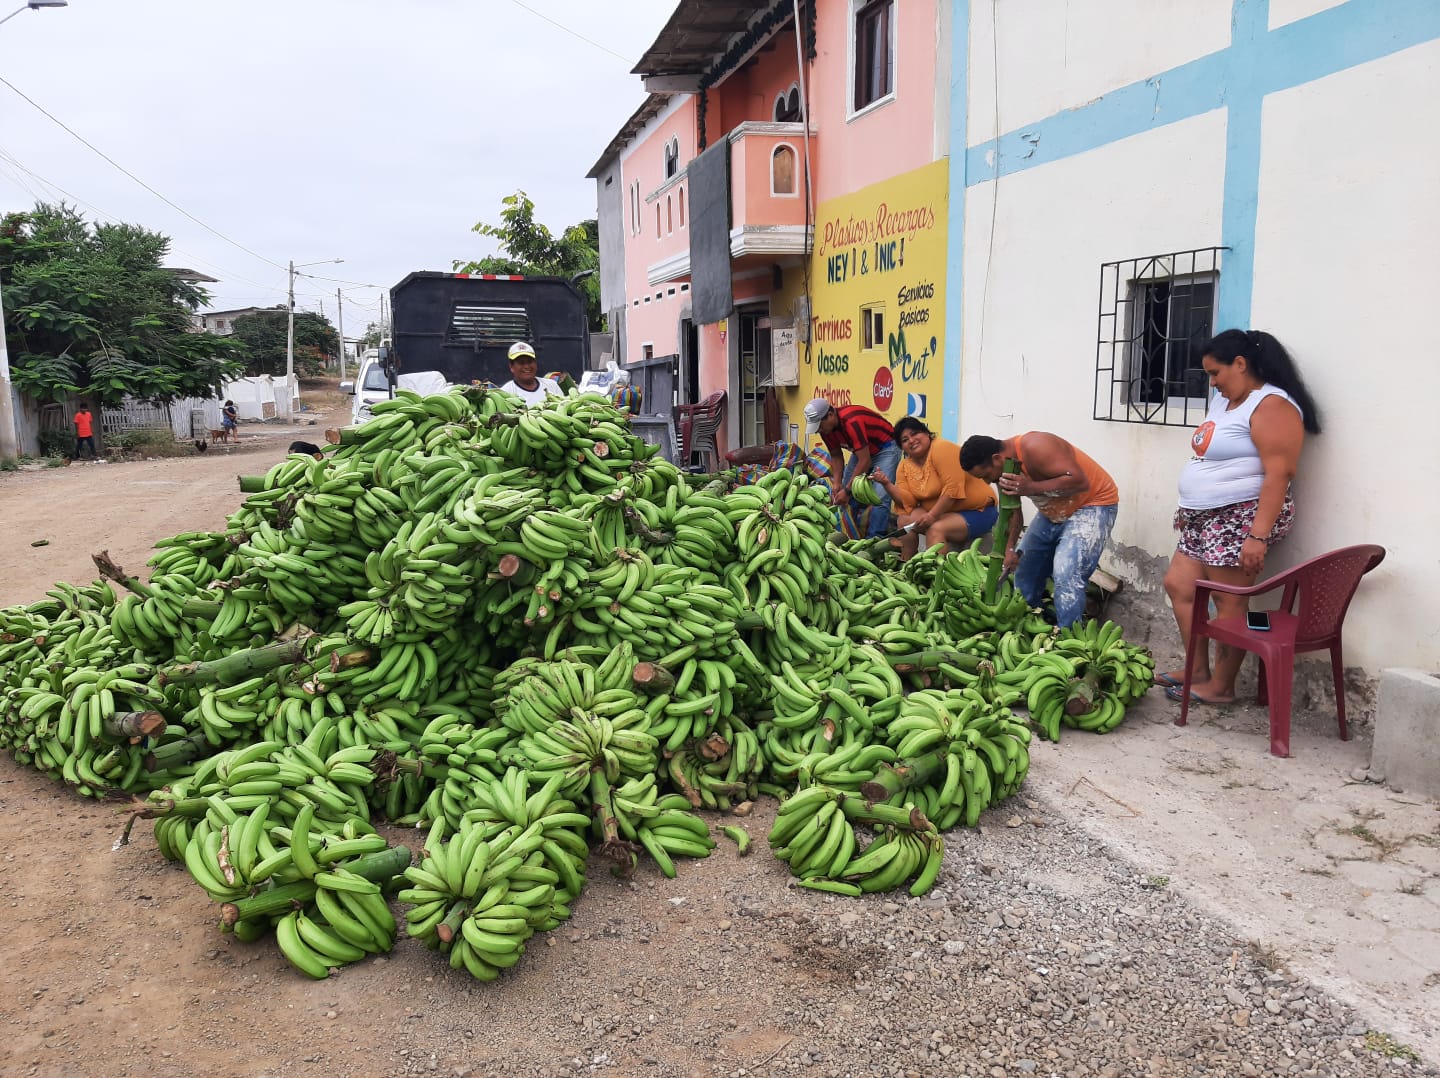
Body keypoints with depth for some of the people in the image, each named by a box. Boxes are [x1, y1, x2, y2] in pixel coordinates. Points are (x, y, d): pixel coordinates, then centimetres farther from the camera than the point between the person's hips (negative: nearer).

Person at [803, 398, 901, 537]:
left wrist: (847, 490, -29)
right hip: (862, 450, 8)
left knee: (879, 498, -20)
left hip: (886, 448, -8)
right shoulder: (826, 427, -10)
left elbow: (865, 461, -33)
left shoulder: (851, 421, -35)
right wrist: (837, 483, -9)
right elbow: (836, 456, 4)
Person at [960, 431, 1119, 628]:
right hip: (1054, 511, 9)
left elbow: (1080, 481, -36)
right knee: (1025, 567, 14)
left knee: (1066, 573, -24)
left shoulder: (1034, 448, -31)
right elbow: (1012, 509, 3)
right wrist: (1010, 549, -7)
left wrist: (1031, 488, -40)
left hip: (1091, 503, -9)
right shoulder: (1004, 466, -5)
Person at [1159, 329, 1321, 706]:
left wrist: (1258, 536, -27)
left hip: (1242, 518, -10)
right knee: (1178, 585, 12)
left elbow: (1279, 474, -22)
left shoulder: (1271, 405, -15)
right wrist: (1189, 507, 21)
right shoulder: (1223, 401, 15)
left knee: (1229, 603, -4)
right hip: (1206, 518, 10)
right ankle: (1198, 670, 21)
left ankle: (1220, 686, 6)